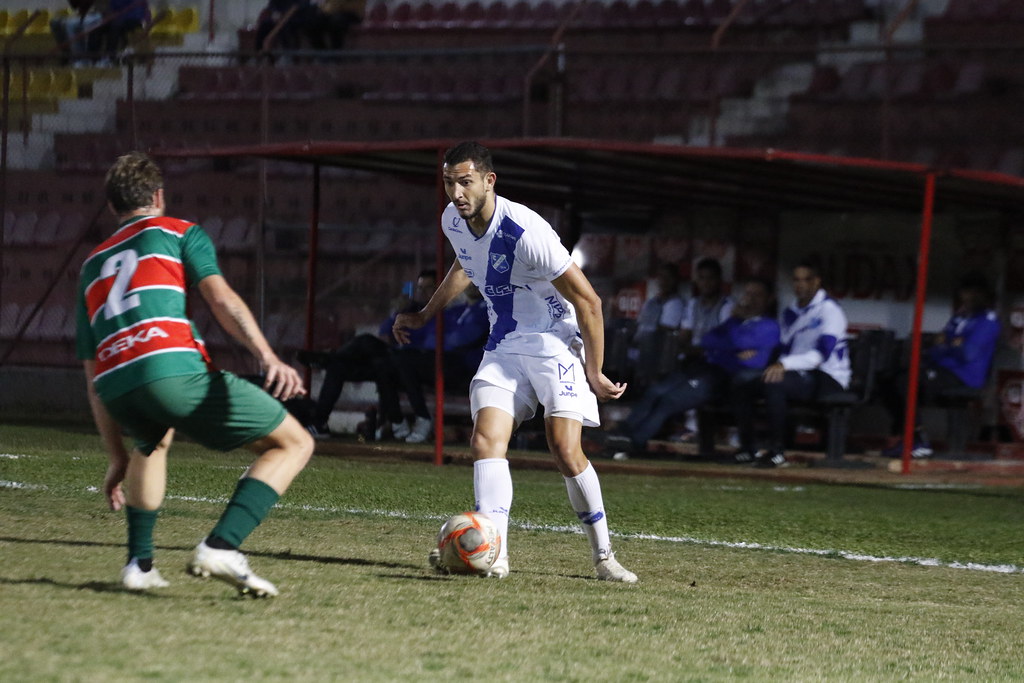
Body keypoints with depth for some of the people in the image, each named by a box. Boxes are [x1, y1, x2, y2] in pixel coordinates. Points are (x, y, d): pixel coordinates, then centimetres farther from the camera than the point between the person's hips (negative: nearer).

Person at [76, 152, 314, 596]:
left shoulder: (92, 265, 34)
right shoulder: (177, 232, 21)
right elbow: (220, 297, 0)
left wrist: (118, 458, 37)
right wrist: (267, 357, -12)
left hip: (114, 387, 6)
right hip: (172, 370, -6)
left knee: (153, 442, 41)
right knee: (293, 443, 5)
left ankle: (139, 562, 25)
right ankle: (221, 547, -14)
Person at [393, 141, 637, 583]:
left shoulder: (525, 233, -26)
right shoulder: (453, 221, -2)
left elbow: (588, 302, -19)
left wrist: (594, 373, -14)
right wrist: (424, 316, 26)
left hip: (555, 343, -6)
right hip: (503, 348, 6)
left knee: (565, 449, -18)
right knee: (486, 440, -16)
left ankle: (603, 556, -1)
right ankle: (493, 553, -24)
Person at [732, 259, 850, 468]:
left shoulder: (829, 310, -10)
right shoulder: (790, 313, 16)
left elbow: (822, 353, -23)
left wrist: (785, 365, -34)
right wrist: (778, 367, -6)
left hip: (828, 379, -8)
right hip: (798, 375, 8)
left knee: (774, 384, -34)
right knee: (741, 386, -2)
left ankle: (777, 452, -33)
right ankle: (748, 448, -2)